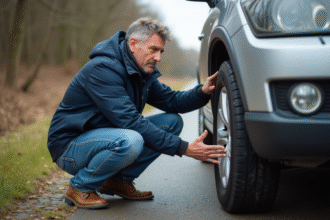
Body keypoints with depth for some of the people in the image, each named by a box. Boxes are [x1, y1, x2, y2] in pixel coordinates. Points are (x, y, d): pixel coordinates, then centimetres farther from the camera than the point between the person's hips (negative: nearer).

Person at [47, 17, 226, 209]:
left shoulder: (143, 71, 5)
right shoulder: (103, 69, -25)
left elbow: (171, 100, 10)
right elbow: (130, 121, -31)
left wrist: (202, 92, -13)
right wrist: (184, 148, -33)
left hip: (102, 137, 9)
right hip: (70, 146, -9)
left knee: (172, 121, -2)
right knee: (130, 141, -38)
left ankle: (119, 180, 5)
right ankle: (80, 187, -12)